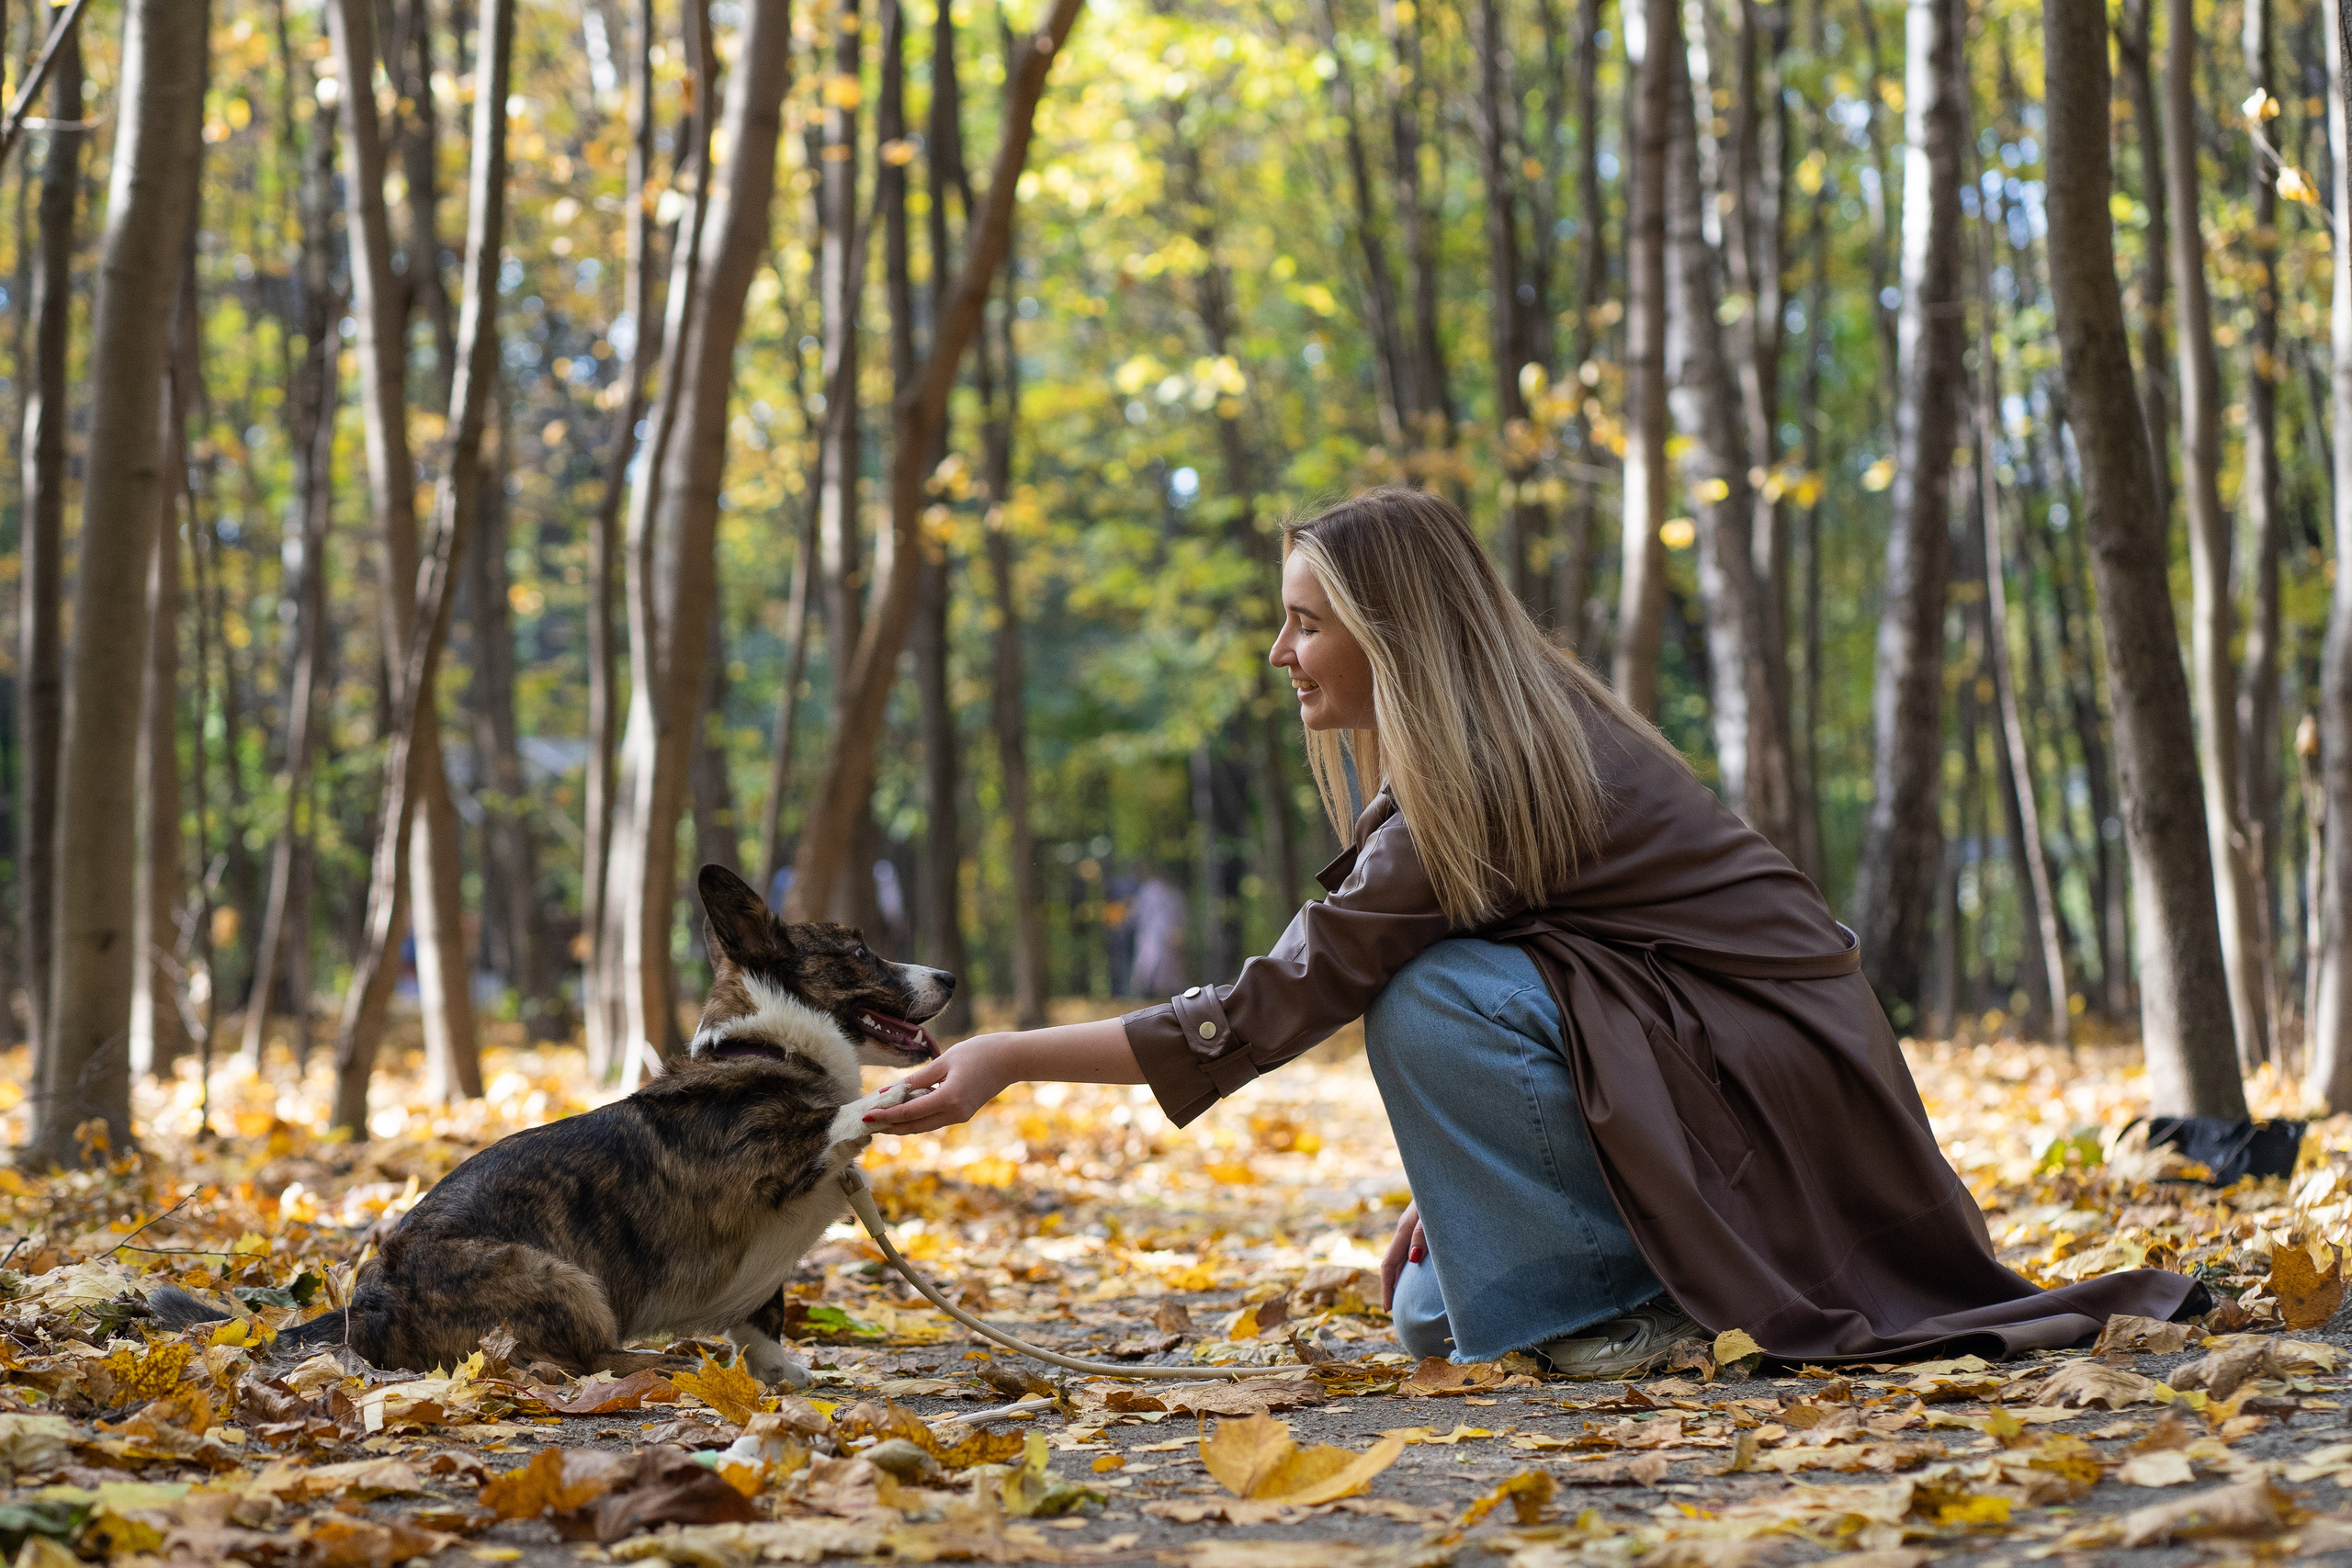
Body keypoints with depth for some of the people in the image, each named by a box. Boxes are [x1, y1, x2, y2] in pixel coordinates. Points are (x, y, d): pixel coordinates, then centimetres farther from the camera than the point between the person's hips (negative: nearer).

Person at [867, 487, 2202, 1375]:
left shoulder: (1470, 797, -22)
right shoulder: (1528, 731, 6)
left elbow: (1271, 1010, -22)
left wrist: (1012, 1060, -19)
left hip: (1772, 1079, -9)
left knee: (1431, 1000, -24)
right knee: (1431, 1313, 8)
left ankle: (1623, 1303, -13)